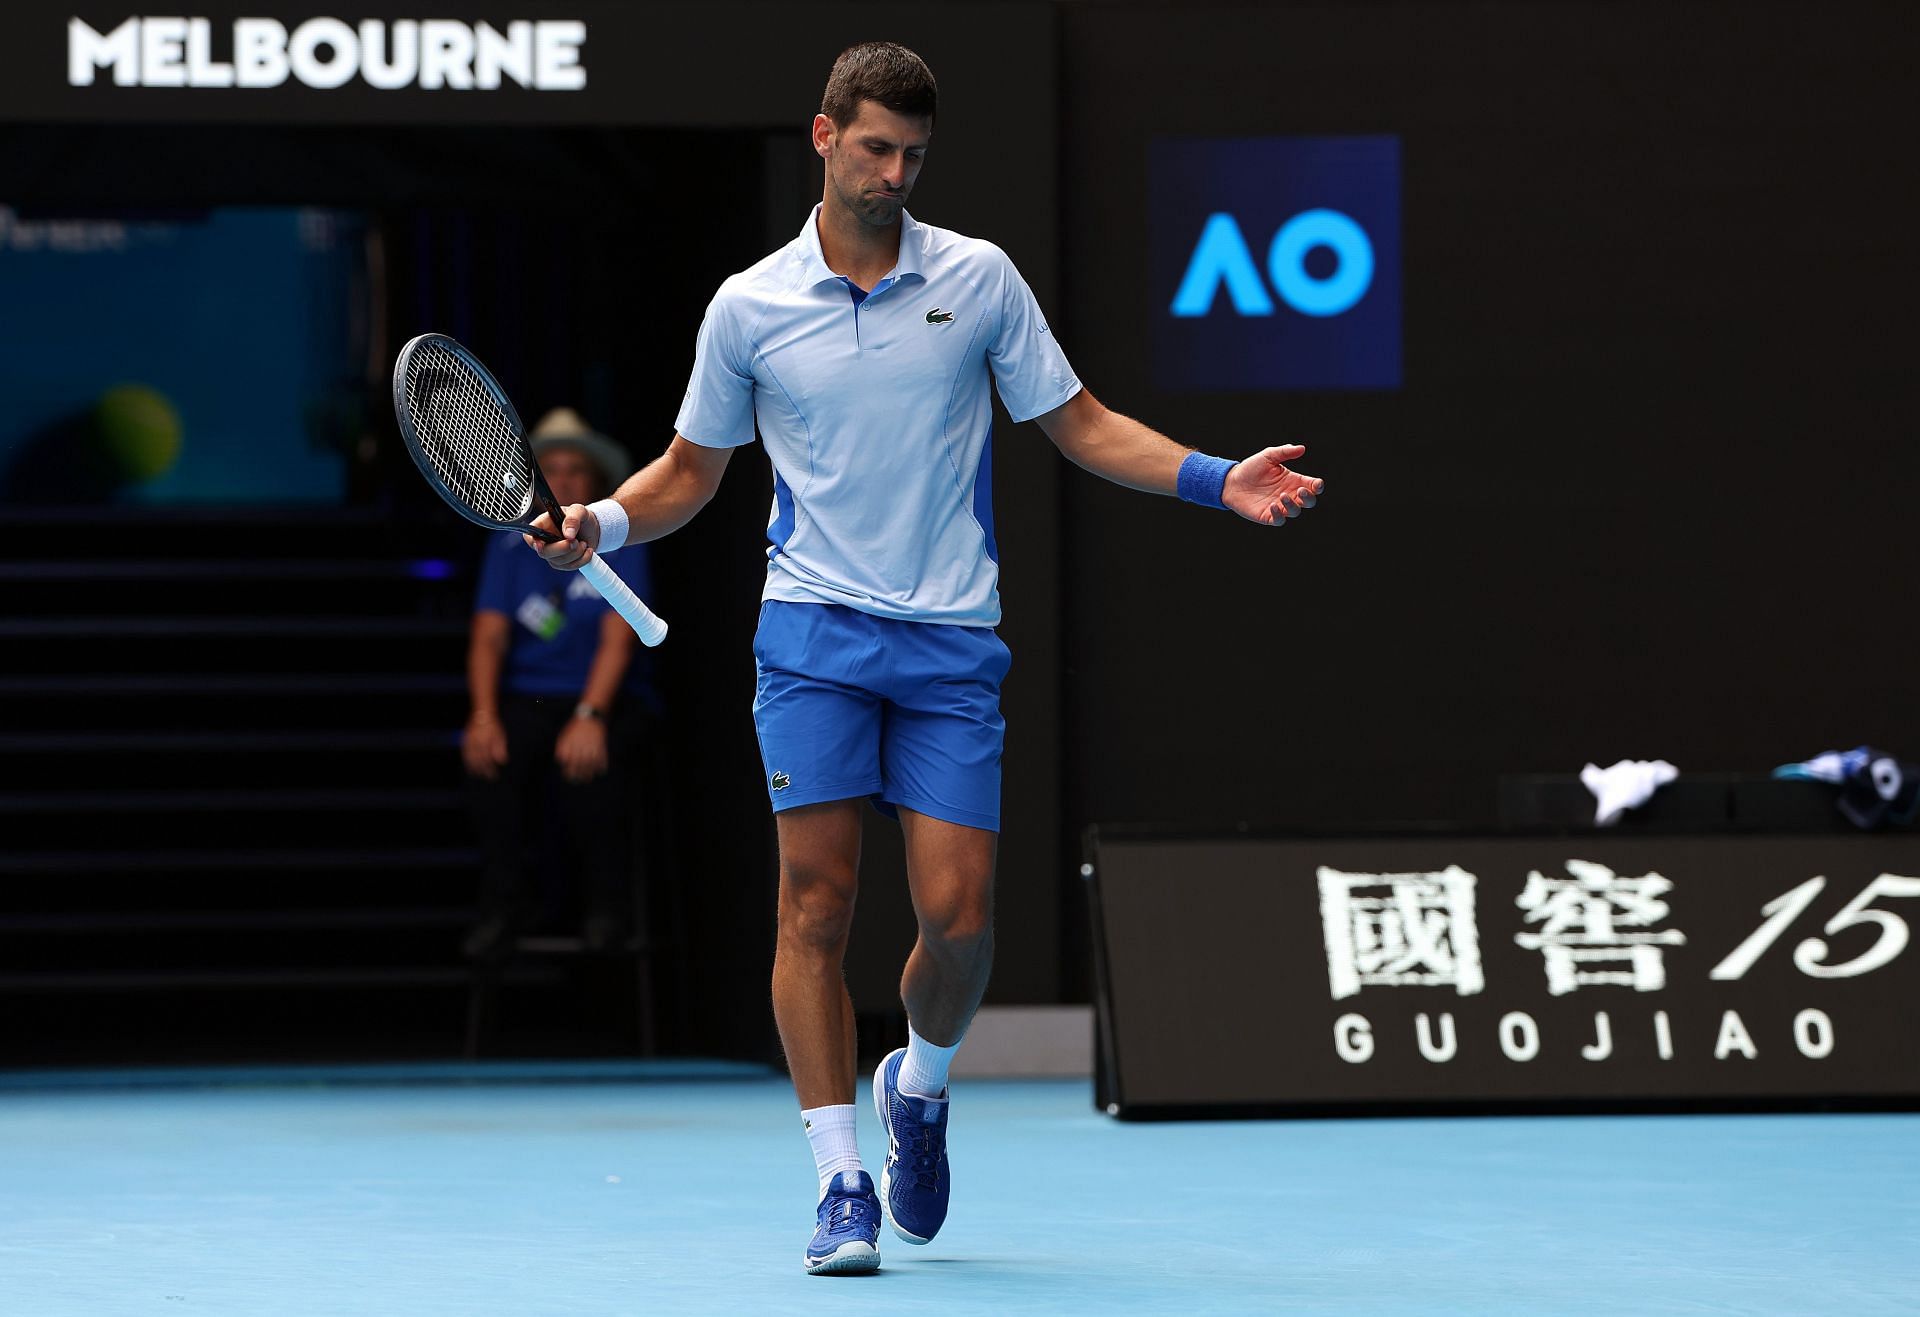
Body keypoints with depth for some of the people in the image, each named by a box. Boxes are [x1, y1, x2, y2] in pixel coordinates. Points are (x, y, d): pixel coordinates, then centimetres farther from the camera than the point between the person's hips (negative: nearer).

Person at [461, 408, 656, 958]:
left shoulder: (619, 545, 0)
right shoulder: (509, 547, 8)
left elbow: (618, 640, -12)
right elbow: (489, 637, -2)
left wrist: (590, 716, -28)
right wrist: (484, 715, -21)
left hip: (603, 698, -2)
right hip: (526, 698, 2)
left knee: (588, 765, -35)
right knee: (489, 759, -31)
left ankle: (611, 907, -18)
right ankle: (503, 904, -19)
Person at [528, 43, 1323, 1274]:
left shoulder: (979, 278, 4)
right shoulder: (749, 307, 4)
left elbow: (1080, 423, 9)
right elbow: (691, 471, 14)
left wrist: (1219, 479, -3)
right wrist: (605, 521, -5)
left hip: (951, 642, 1)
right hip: (815, 631, -1)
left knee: (960, 917, -5)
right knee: (817, 901, -9)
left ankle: (921, 1086, 26)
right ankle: (843, 1182, -4)